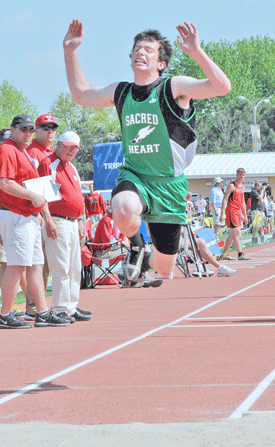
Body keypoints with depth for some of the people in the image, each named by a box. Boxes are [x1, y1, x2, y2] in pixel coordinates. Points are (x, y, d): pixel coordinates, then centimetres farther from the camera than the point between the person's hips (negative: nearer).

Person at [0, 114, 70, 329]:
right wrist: (32, 197, -20)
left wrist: (37, 212, 21)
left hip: (29, 216, 11)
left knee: (36, 264, 10)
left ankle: (43, 314, 13)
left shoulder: (22, 151, 22)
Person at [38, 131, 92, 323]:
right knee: (61, 268, -10)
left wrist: (80, 221, 21)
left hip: (73, 222, 9)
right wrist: (48, 221, -21)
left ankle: (72, 307, 17)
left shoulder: (72, 167, 20)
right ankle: (60, 310, -8)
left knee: (75, 268, 11)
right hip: (57, 223, -9)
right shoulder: (48, 164, -8)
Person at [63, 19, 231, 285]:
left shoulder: (174, 88, -8)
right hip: (133, 176, 2)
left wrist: (196, 52, -33)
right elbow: (81, 94, 23)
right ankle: (136, 246, -2)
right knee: (124, 211, -38)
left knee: (164, 268, 7)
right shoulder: (120, 93, 6)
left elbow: (222, 87, -22)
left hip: (169, 184, -2)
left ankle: (149, 262, 48)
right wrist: (69, 50, 15)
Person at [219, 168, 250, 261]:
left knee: (232, 234, 10)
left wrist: (245, 215, 22)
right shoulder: (232, 186, -9)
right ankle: (240, 255, -14)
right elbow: (225, 199, -12)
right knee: (237, 233, -12)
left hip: (238, 211, 9)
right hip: (231, 211, -9)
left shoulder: (242, 187, 16)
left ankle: (224, 254, 17)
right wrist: (222, 214, -19)